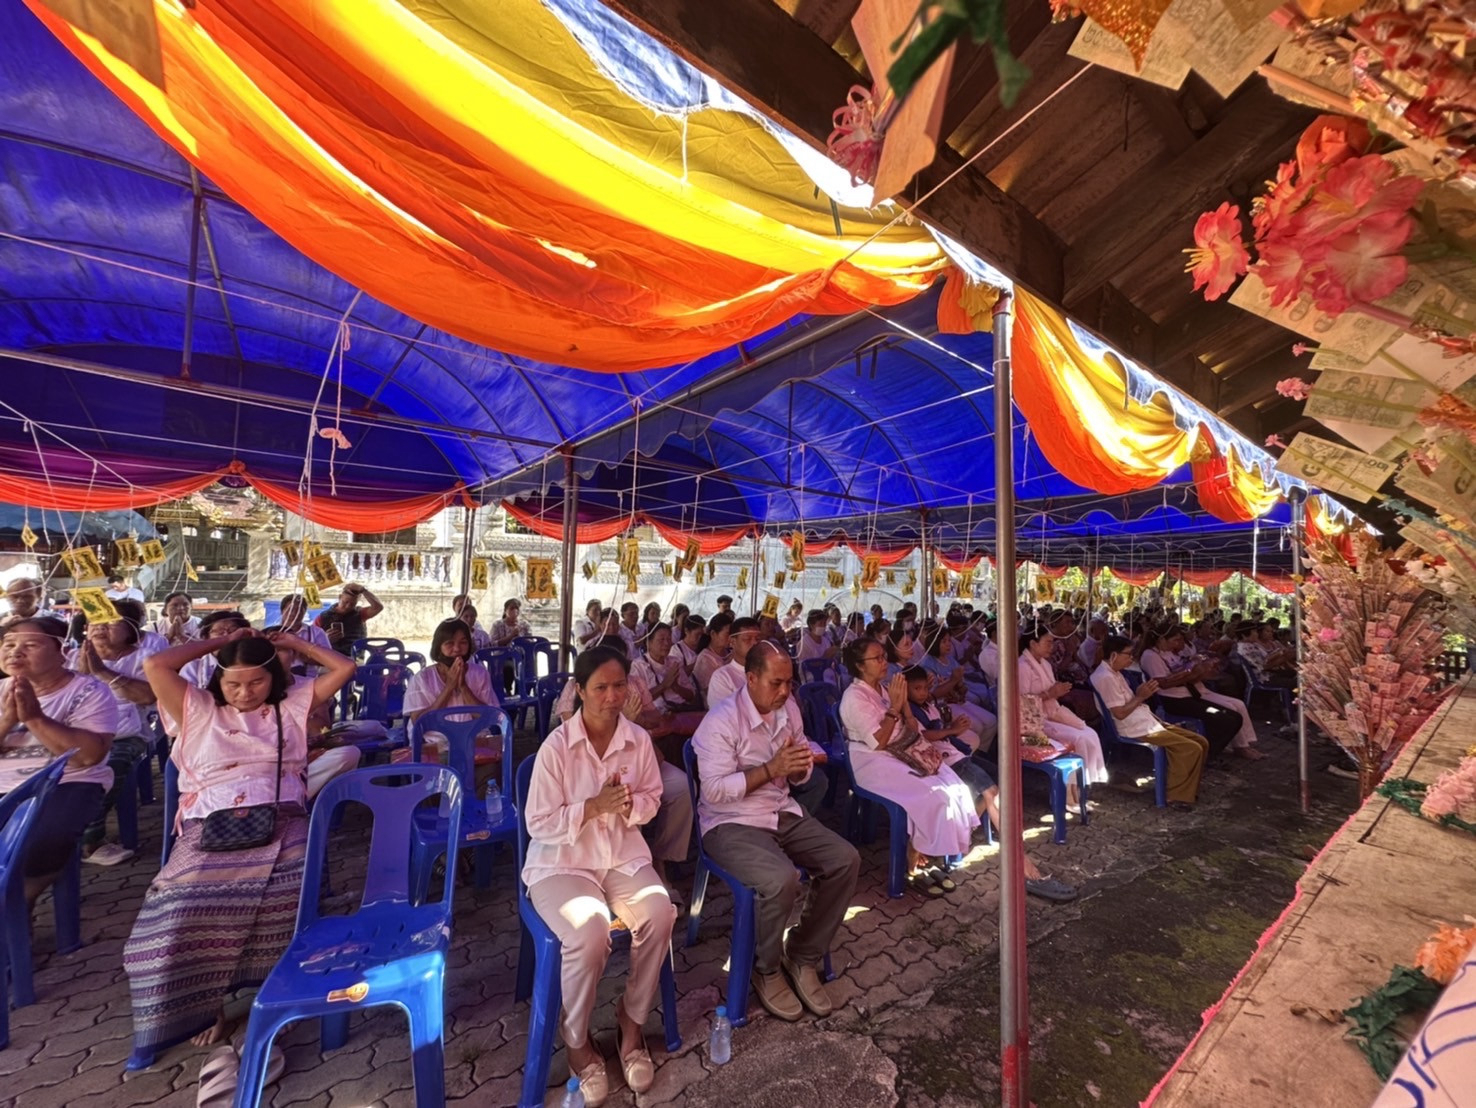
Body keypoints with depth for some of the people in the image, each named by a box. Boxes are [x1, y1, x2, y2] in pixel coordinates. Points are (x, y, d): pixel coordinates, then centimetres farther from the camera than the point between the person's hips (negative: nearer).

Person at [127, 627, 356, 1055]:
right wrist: (219, 642, 13)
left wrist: (292, 642, 19)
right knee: (188, 898, -28)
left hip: (282, 820, -1)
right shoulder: (200, 711, 17)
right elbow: (155, 666, 4)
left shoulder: (292, 705, 17)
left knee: (291, 888, -31)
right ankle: (203, 1001, -3)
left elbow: (345, 668, 11)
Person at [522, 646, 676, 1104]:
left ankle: (632, 1020, 8)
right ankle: (577, 1039, 6)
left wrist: (631, 805, -17)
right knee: (589, 935, -27)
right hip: (561, 863, -3)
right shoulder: (556, 746, -16)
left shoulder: (639, 739, -5)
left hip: (624, 856, 4)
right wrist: (592, 807, -25)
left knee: (660, 915, -21)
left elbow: (652, 800, 6)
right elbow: (539, 824, -12)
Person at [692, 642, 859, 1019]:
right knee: (781, 879, -30)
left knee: (846, 860, -8)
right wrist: (771, 768, -25)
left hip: (783, 813, 7)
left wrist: (799, 767, -13)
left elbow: (799, 776, 13)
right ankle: (767, 970, 2)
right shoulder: (721, 720, -19)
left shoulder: (789, 709, 2)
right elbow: (714, 790, -22)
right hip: (730, 823, -7)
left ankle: (803, 958, 10)